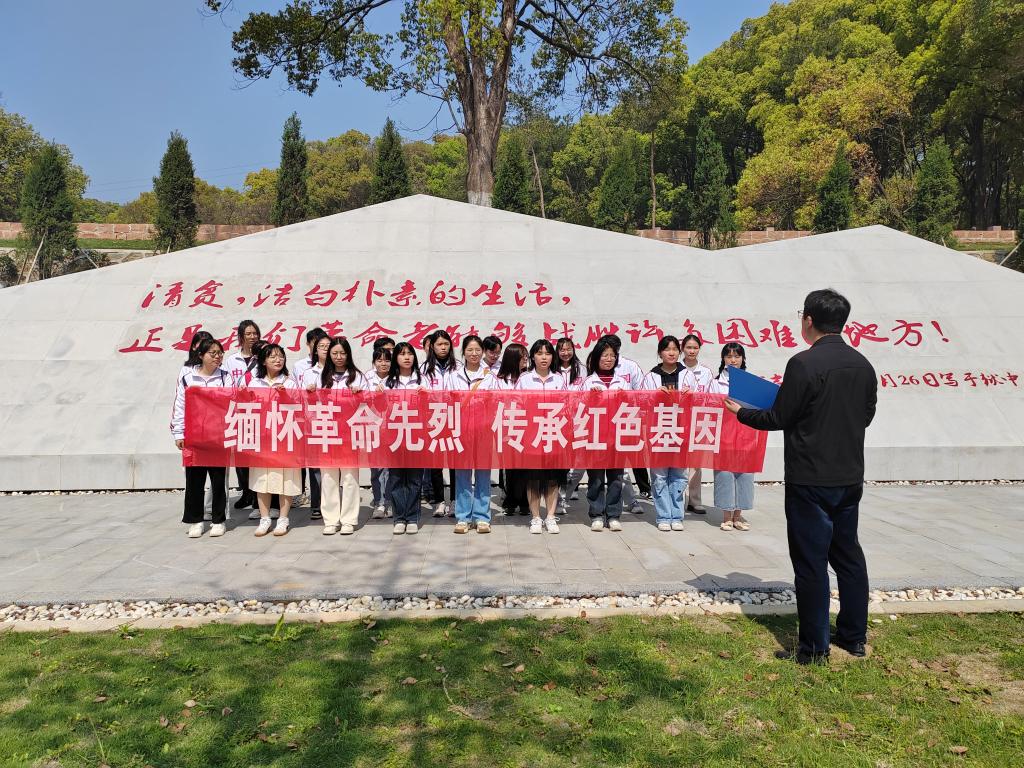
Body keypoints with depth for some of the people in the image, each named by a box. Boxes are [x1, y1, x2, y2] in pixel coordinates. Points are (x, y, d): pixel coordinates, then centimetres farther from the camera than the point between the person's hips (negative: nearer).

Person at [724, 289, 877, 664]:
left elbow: (778, 418, -12)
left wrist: (741, 412, 4)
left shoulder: (803, 363, -16)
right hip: (850, 478, 7)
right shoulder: (863, 365, 5)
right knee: (848, 554, 18)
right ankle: (854, 637, 29)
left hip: (810, 480, -7)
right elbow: (866, 416, 14)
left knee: (811, 562, 1)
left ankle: (815, 647, 10)